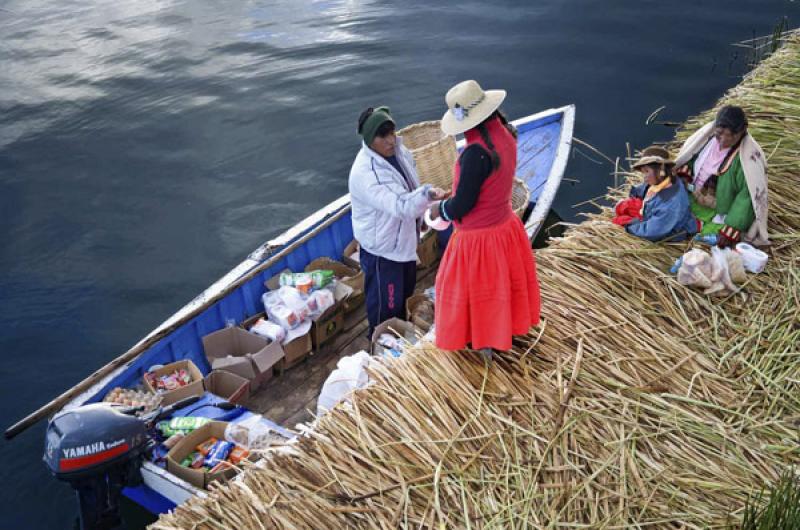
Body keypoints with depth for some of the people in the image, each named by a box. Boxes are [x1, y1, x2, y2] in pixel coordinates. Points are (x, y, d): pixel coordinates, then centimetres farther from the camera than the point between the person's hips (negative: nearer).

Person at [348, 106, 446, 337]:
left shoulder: (399, 152, -6)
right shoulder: (364, 173, -32)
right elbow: (398, 205, -41)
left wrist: (419, 217, 19)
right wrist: (427, 194, -57)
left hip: (404, 238, 9)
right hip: (381, 247, -8)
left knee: (405, 293, 27)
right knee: (385, 304, 10)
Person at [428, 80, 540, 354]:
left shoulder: (476, 152, -34)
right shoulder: (505, 134, -8)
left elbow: (462, 205, -25)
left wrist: (440, 209, -5)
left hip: (478, 237, -8)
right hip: (505, 225, 8)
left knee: (476, 290, 16)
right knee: (501, 282, 28)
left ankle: (483, 345, 37)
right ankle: (504, 329, 50)